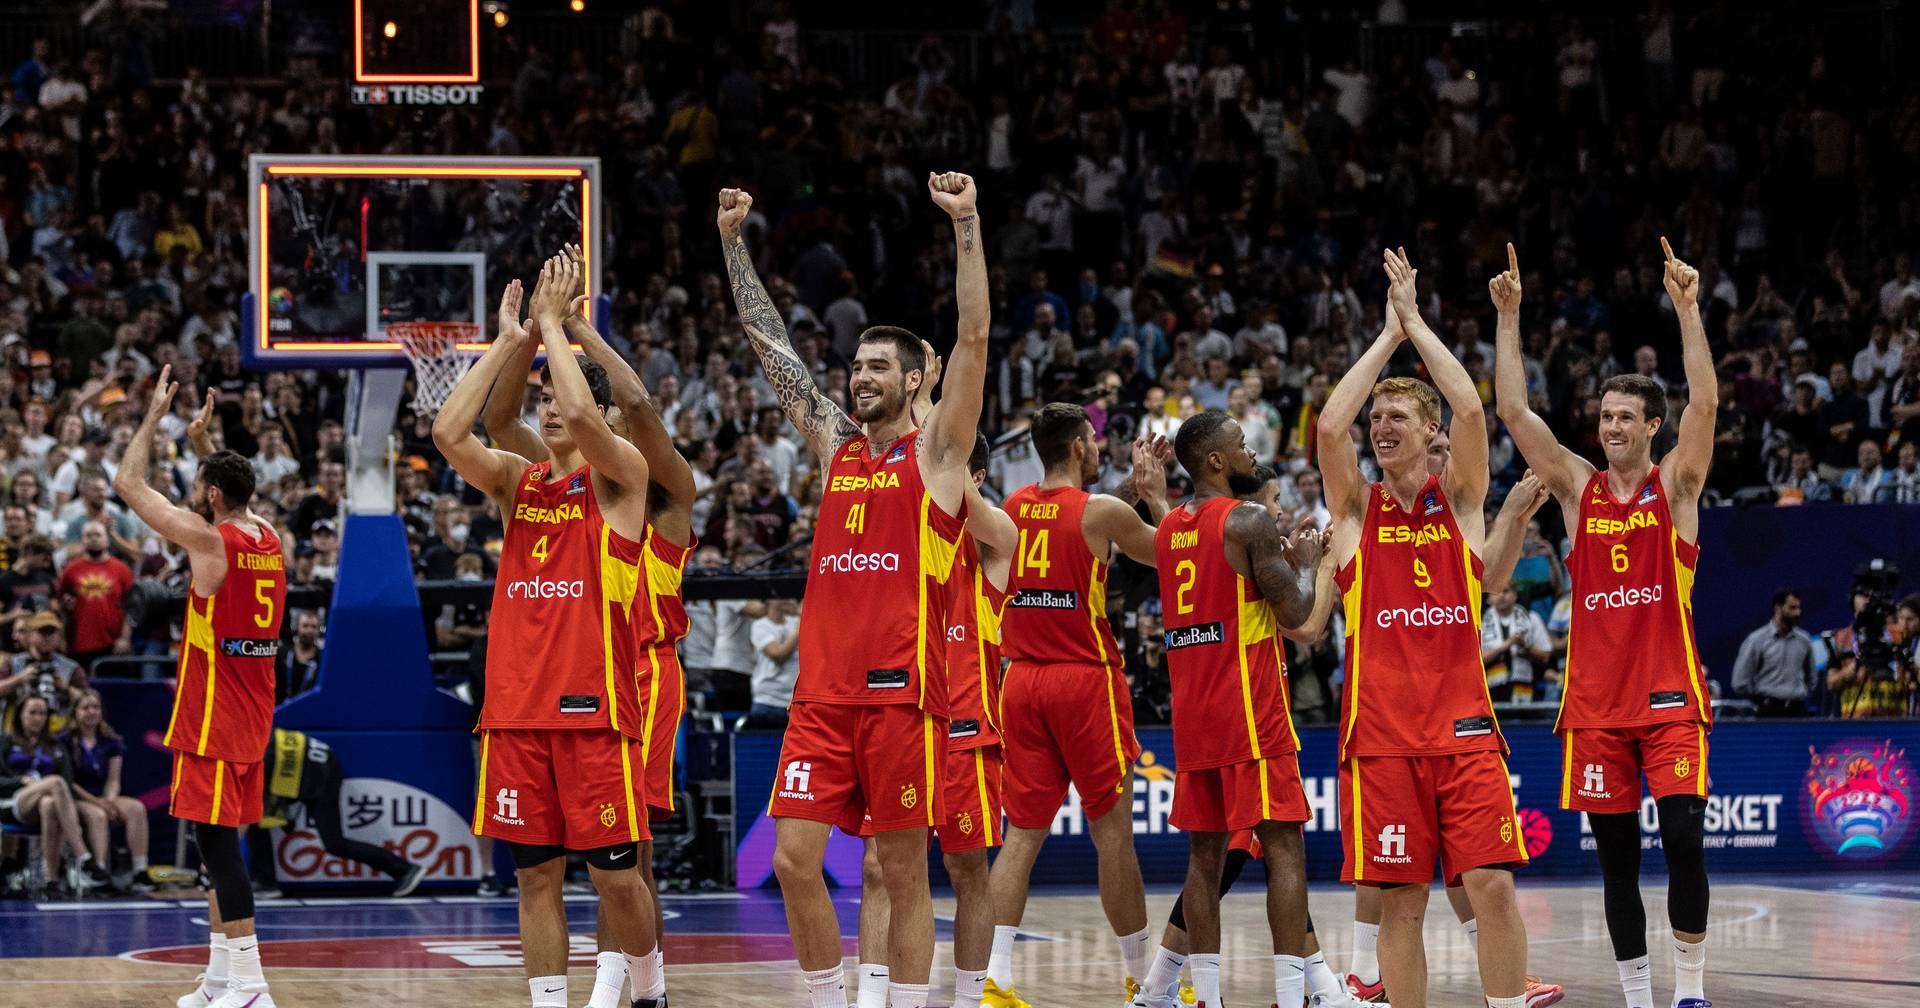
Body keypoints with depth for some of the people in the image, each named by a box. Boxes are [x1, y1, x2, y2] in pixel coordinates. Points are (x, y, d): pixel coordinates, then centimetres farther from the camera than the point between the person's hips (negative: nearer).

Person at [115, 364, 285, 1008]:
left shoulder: (207, 540, -14)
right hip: (251, 713, 9)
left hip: (212, 713, -9)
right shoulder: (270, 539, 8)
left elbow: (129, 484, -6)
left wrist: (156, 413, 4)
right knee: (217, 840, 15)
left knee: (217, 838, -10)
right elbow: (234, 498, 32)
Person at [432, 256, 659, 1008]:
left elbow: (583, 417, -20)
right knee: (535, 873, 3)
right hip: (516, 706, 4)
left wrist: (552, 321, -9)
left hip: (593, 705, -4)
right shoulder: (515, 481, 13)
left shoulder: (620, 477, 0)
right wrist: (508, 338, -2)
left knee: (613, 870, -1)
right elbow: (449, 431, -4)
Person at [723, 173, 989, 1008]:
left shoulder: (935, 453, 3)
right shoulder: (834, 445, 16)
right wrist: (734, 240, 16)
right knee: (794, 859, -2)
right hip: (823, 688, 5)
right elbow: (768, 342, 18)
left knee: (904, 868, 0)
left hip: (901, 687, -5)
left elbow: (973, 337, -7)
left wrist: (966, 225, -14)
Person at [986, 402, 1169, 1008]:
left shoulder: (1012, 508, 8)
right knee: (1112, 831, 3)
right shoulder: (1103, 512, -8)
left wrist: (1134, 494, 26)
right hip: (1086, 681, -5)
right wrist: (1156, 495, 18)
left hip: (1023, 680, 5)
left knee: (1023, 832, 5)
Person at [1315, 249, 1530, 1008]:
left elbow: (1471, 409, -5)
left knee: (1491, 882, -8)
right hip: (1380, 731, 0)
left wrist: (1416, 320, 2)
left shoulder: (1460, 502, 10)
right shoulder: (1356, 510, 10)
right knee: (1400, 901, -1)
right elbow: (1329, 426, -7)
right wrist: (1388, 333, 0)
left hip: (1462, 723, 0)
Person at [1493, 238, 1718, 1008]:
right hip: (1594, 701, 3)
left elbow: (1704, 402, -13)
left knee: (1683, 840, -13)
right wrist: (1508, 318, -6)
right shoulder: (1578, 488, 8)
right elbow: (1513, 410, 1)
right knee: (1615, 858, 4)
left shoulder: (1675, 486, 2)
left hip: (1669, 696, -3)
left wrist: (1687, 307, -21)